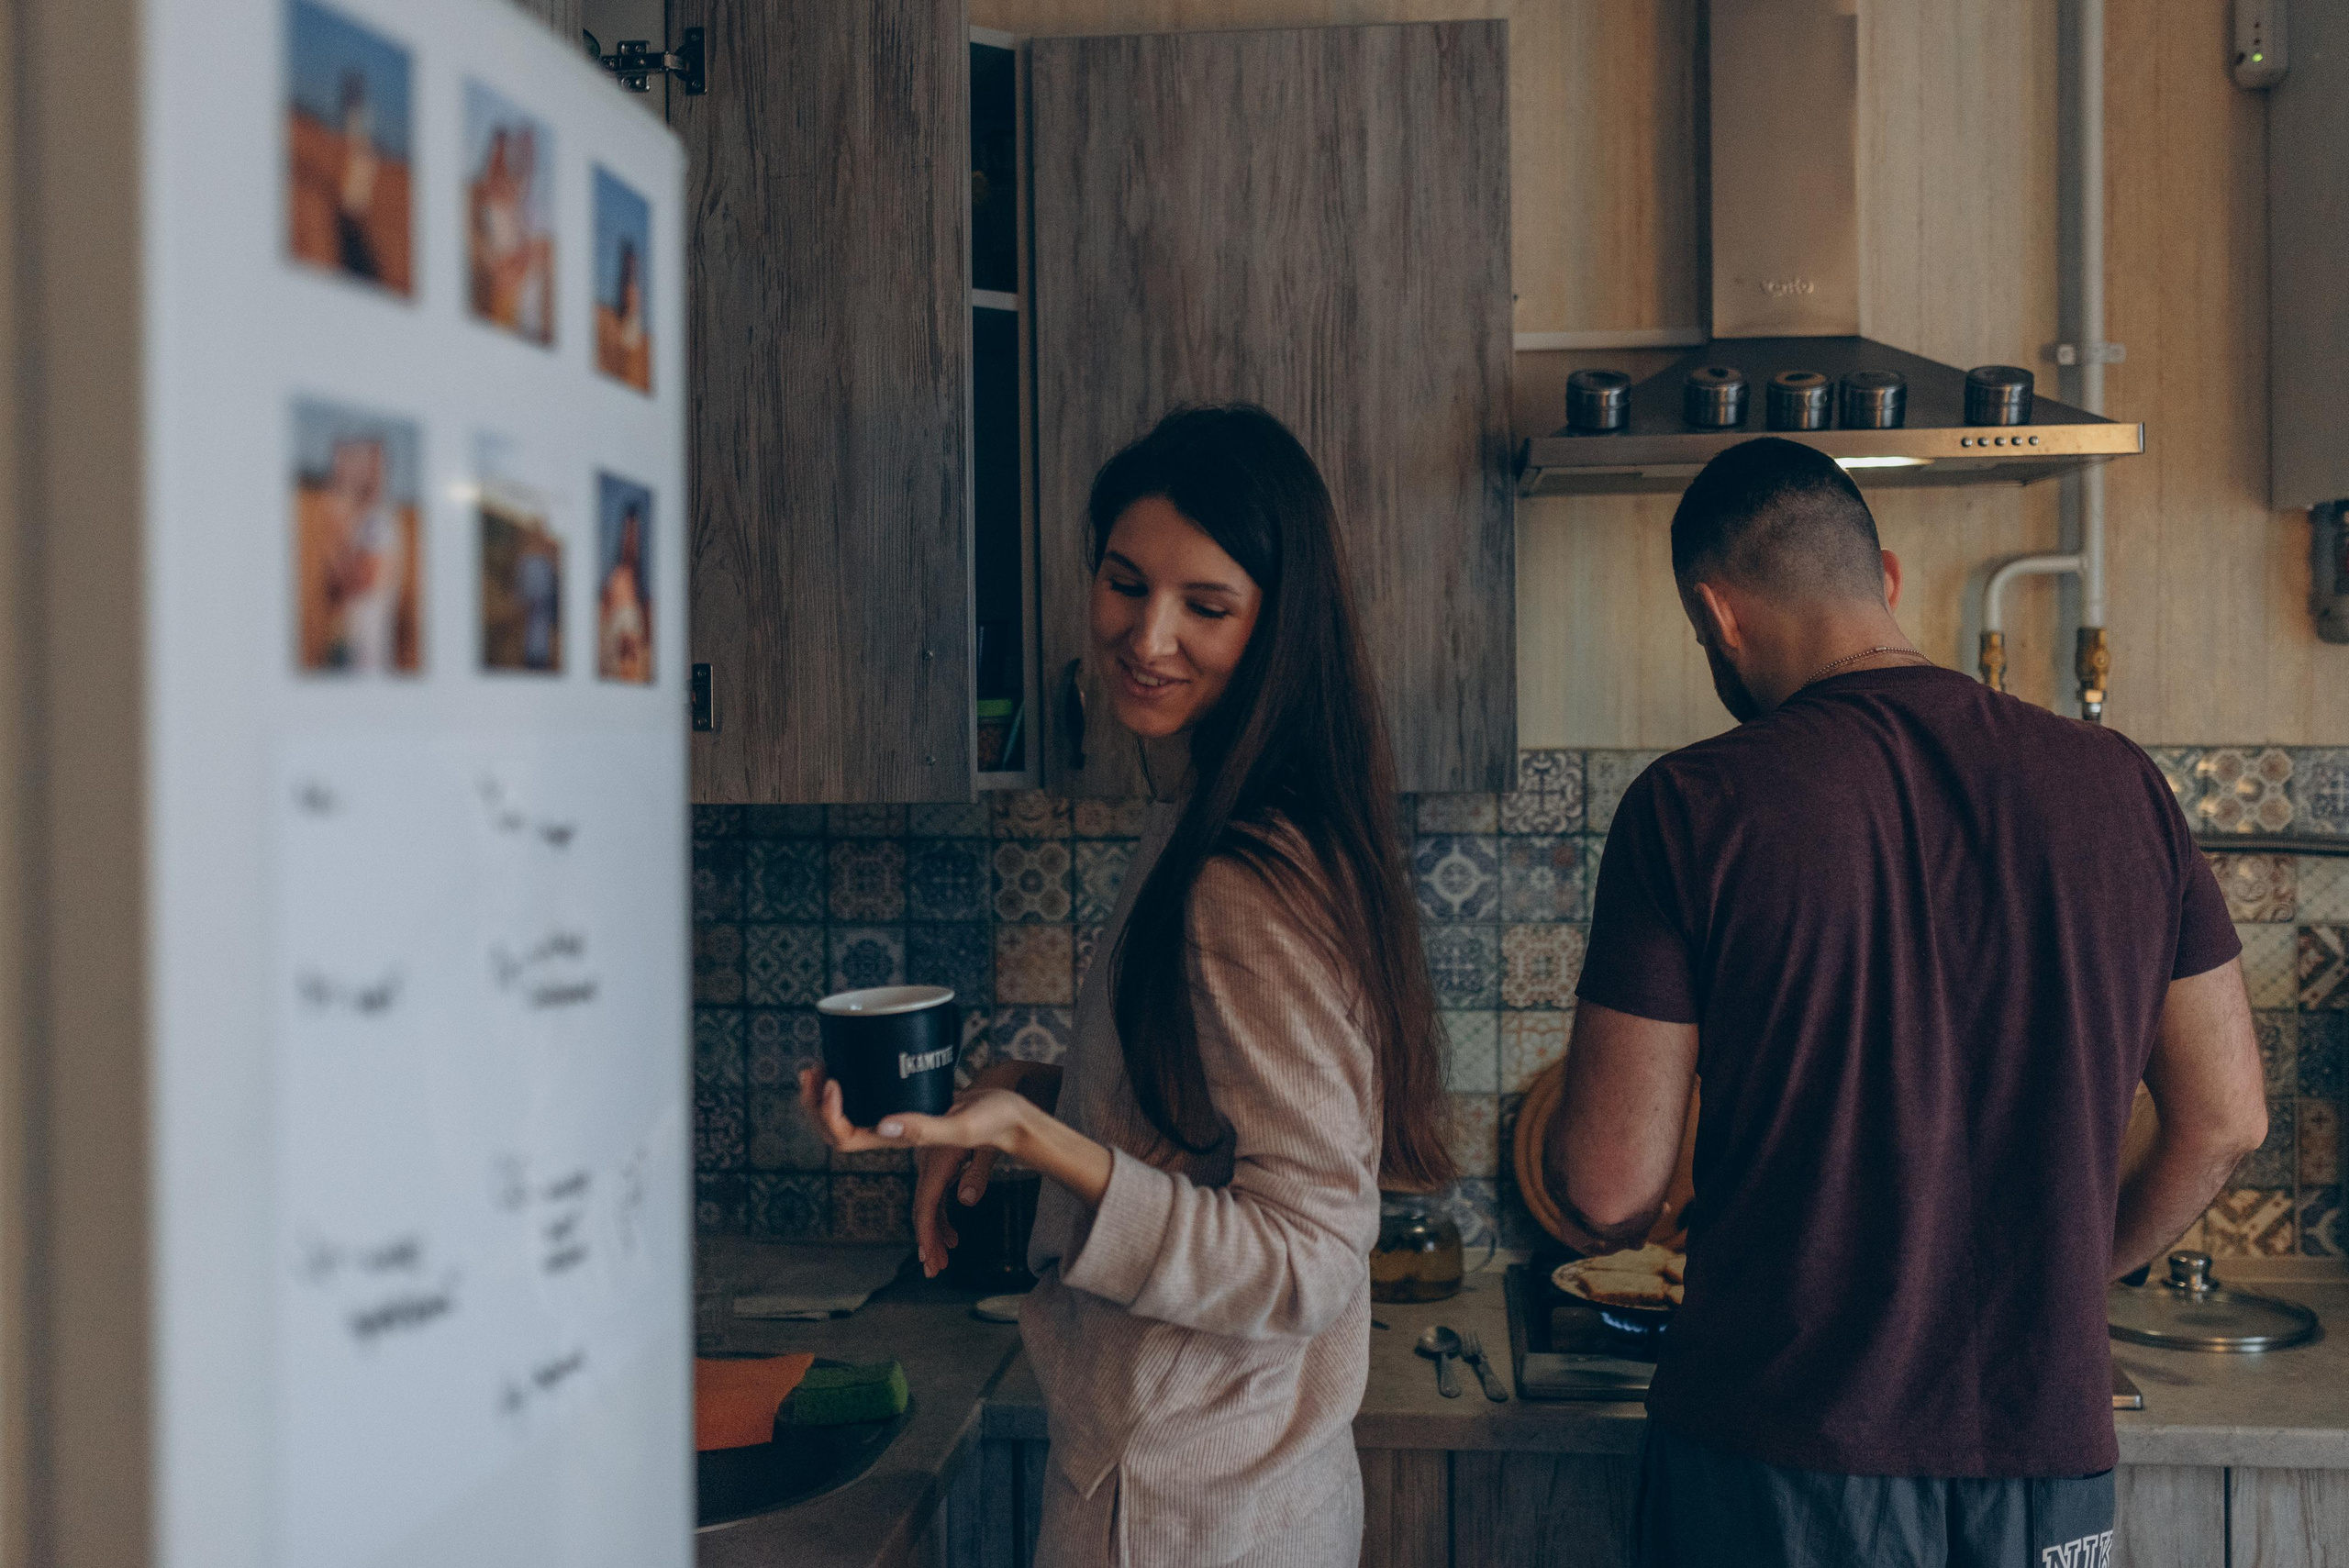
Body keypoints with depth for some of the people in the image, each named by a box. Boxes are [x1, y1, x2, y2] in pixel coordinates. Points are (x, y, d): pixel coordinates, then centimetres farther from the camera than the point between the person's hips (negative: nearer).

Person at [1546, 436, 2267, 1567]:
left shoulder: (1694, 806, -13)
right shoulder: (2117, 784, 0)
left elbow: (1609, 1189, -12)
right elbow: (2224, 1123, 6)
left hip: (1774, 1462, -3)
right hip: (2044, 1454, 4)